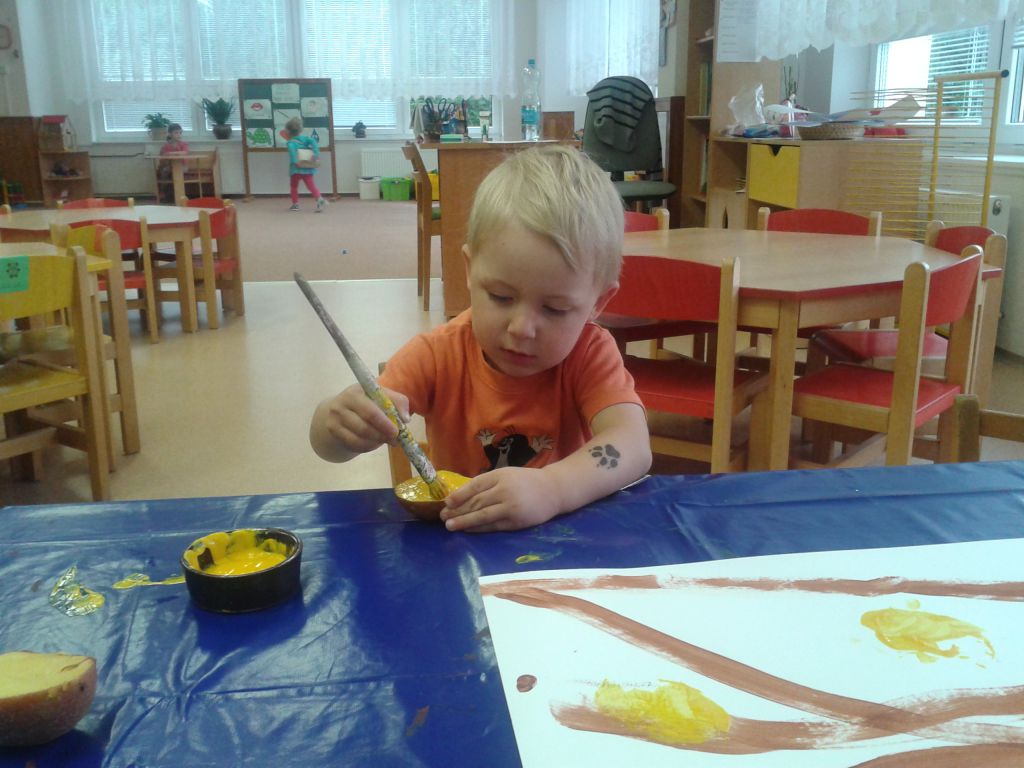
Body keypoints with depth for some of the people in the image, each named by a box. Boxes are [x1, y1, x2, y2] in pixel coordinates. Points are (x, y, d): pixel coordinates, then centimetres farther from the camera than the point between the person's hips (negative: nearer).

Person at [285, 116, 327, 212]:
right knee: (311, 185, -1)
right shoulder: (305, 138, 7)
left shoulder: (291, 142, -6)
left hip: (296, 168, -4)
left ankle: (295, 204, 19)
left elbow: (292, 150, -28)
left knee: (294, 186, 15)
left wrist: (295, 161, -30)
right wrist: (316, 155, -15)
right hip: (307, 167, 4)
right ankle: (320, 199, -22)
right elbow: (313, 141, -9)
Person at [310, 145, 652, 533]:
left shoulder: (589, 353, -11)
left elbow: (633, 447, -27)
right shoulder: (439, 354, -9)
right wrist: (341, 424, -32)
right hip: (454, 541, 1)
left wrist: (551, 489, -44)